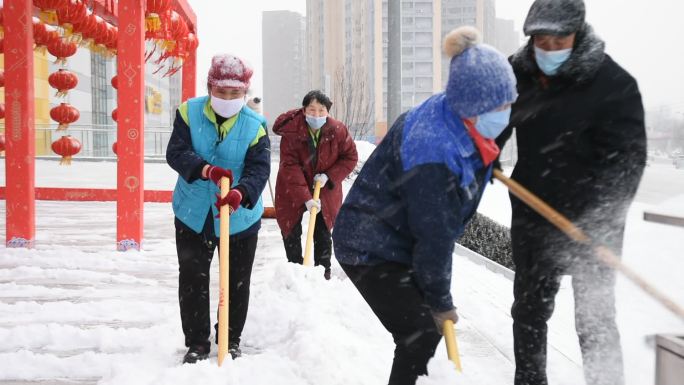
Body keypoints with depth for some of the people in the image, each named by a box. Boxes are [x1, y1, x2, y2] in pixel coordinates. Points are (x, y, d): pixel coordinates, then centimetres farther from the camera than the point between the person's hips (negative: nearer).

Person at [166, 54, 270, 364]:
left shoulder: (254, 126, -10)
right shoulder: (189, 113, -9)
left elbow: (259, 169, -20)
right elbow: (176, 152, -19)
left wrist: (240, 193, -41)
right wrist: (207, 170, -38)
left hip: (240, 218, 0)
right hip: (193, 215, 0)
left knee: (237, 283, 11)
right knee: (192, 280, 5)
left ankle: (231, 340, 30)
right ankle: (196, 343, 20)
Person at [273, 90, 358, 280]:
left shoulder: (338, 130, -17)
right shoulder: (291, 131, -24)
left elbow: (350, 157, -5)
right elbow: (290, 167, -27)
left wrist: (329, 176, -20)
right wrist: (306, 198, -34)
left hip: (325, 189, 1)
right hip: (292, 190, -1)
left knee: (323, 232, 8)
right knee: (291, 232, 4)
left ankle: (324, 271, 21)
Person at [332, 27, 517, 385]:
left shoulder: (451, 118, -5)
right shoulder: (432, 151, -33)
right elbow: (434, 235, -24)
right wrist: (441, 300, -13)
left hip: (397, 241, 10)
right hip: (370, 249, -9)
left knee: (429, 327, 16)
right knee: (420, 334, -12)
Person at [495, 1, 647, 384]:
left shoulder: (613, 83, -17)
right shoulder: (518, 74, -3)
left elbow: (627, 158, -19)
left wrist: (602, 221, -27)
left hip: (589, 221, -5)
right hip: (532, 216, 5)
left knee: (595, 316, 1)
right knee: (529, 306, 18)